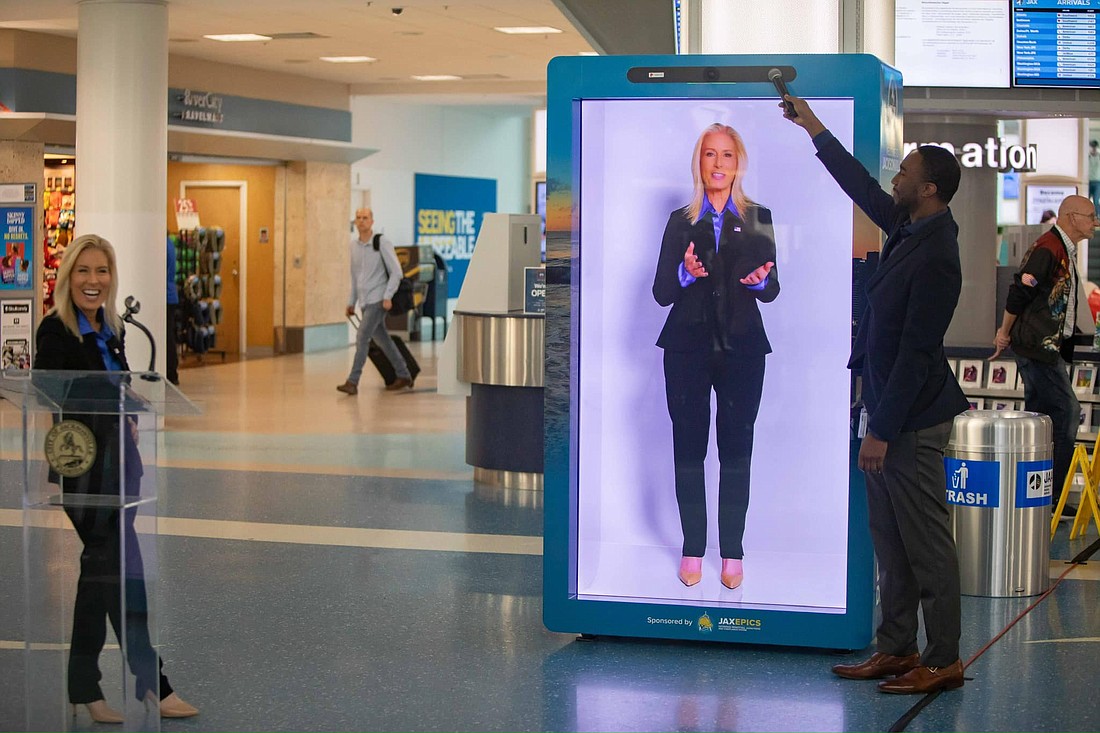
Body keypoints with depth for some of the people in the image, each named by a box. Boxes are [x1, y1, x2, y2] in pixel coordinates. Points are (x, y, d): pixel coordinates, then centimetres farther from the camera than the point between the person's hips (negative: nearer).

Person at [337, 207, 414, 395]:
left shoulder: (382, 243, -9)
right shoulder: (354, 244, 9)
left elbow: (396, 272, -9)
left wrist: (387, 297, -17)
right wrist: (351, 302, 17)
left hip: (377, 300, -7)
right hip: (364, 301, 7)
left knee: (362, 337, -15)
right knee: (382, 339, 13)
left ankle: (352, 382, -16)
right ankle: (403, 376, 25)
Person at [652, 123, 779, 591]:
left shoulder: (757, 219, 8)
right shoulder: (681, 222, 8)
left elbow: (771, 291, 7)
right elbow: (661, 293, 4)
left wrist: (761, 280, -16)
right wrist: (685, 273, -17)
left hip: (741, 347, 0)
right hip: (688, 347, 0)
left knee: (736, 449, 0)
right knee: (689, 447, 1)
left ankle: (733, 553, 6)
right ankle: (693, 549, 9)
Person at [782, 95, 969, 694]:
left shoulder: (934, 259, -22)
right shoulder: (909, 230, 5)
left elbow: (915, 352, -23)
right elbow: (861, 187, 22)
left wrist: (883, 431, -21)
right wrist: (813, 128, 27)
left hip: (913, 420, -10)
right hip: (889, 407, 10)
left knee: (926, 544, -1)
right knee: (890, 541, 14)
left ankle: (944, 662, 7)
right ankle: (896, 650, 23)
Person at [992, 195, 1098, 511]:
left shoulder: (1064, 251, 17)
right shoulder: (1047, 248, -16)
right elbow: (1020, 291, -19)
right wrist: (1005, 333, -11)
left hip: (1048, 346, 10)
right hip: (1038, 345, -10)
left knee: (1038, 414, 12)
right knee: (1067, 411, -11)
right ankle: (1053, 490, -7)